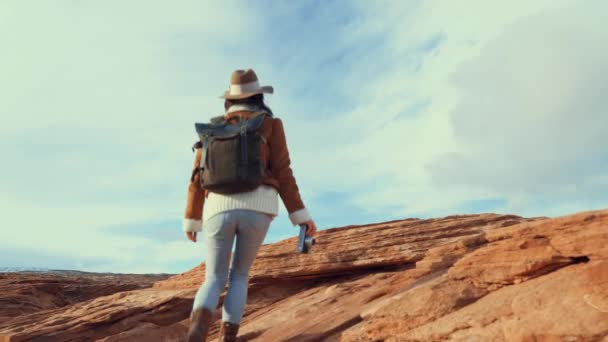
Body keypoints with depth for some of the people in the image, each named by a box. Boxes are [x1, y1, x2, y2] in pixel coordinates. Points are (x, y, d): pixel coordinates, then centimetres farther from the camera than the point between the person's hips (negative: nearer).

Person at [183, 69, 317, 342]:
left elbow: (198, 177, 13)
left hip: (219, 209, 1)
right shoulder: (270, 124, 10)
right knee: (239, 275, 19)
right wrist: (300, 214, 3)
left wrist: (191, 219, 22)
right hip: (257, 209, -1)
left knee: (214, 281, 12)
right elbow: (282, 173, 0)